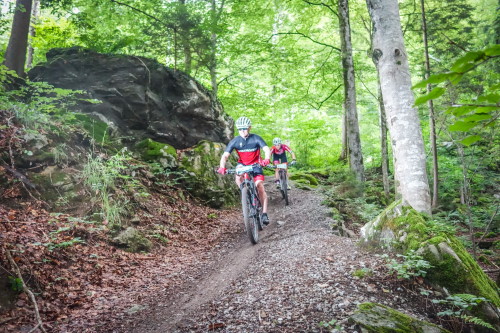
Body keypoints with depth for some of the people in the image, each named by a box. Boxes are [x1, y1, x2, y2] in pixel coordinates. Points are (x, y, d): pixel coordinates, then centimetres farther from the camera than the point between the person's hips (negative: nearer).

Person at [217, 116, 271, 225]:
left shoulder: (256, 138, -14)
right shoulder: (235, 141, -11)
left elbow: (267, 149, -26)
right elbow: (225, 155, -18)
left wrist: (266, 159, -48)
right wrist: (222, 167, -39)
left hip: (255, 165, -1)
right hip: (242, 164, 2)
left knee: (259, 185, -18)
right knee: (238, 178, -31)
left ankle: (264, 213, -12)